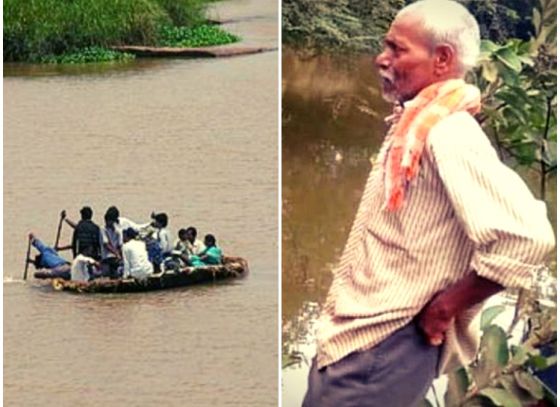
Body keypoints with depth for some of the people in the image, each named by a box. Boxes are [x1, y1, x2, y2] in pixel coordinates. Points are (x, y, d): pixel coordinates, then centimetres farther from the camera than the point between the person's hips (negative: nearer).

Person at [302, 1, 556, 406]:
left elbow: (528, 237, -30)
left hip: (379, 348, -10)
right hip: (356, 335, 10)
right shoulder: (415, 124, 10)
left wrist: (445, 307, -20)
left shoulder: (448, 133, -20)